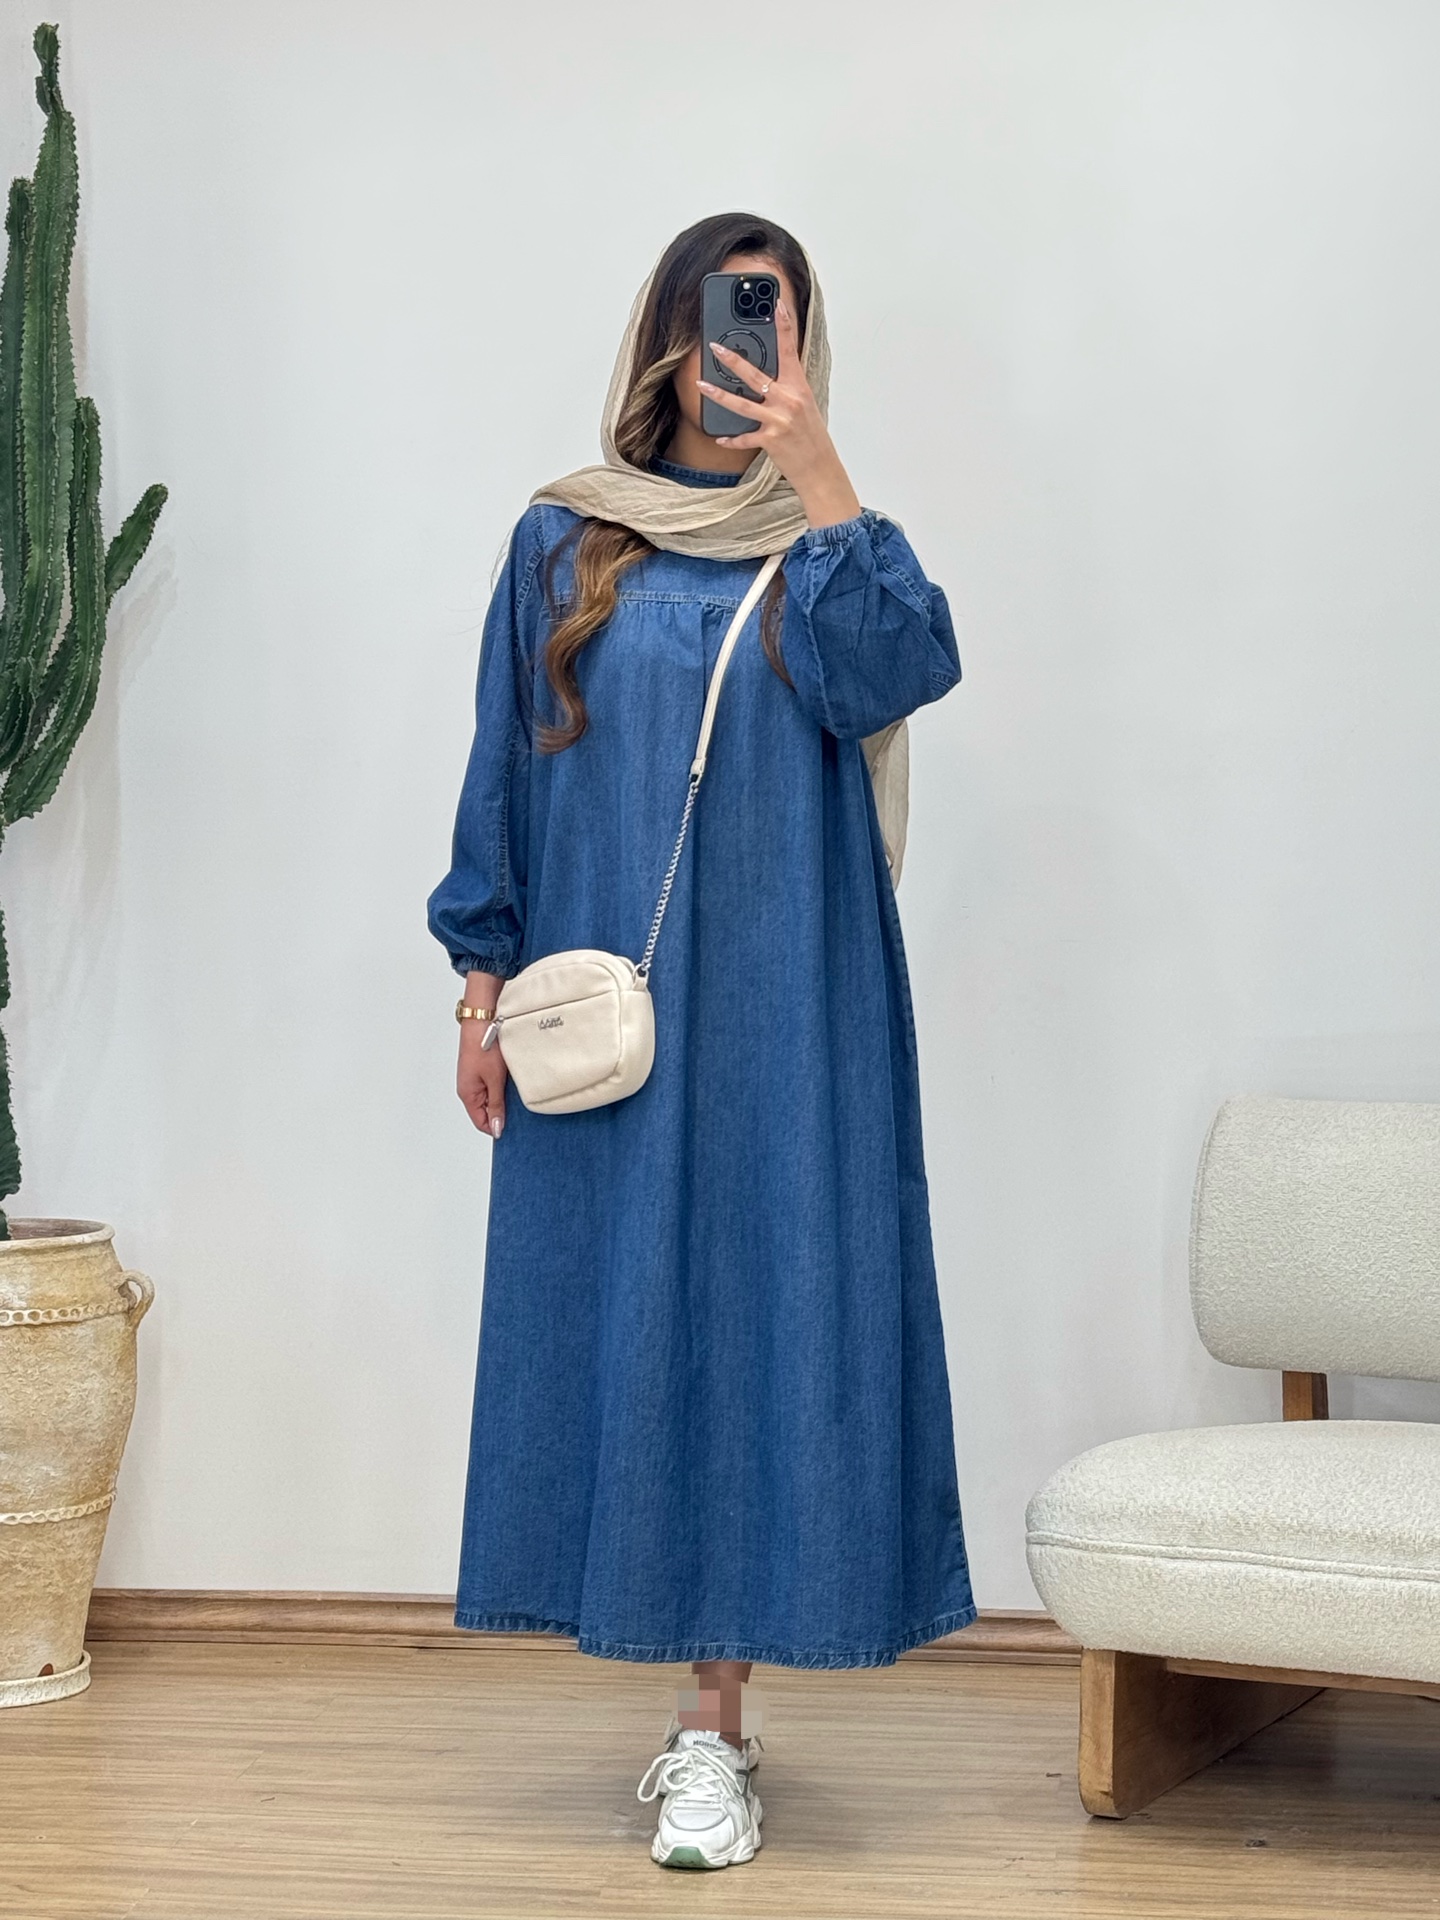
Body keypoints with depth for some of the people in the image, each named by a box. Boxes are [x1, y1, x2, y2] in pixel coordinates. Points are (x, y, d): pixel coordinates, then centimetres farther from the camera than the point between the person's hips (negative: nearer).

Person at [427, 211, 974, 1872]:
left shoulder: (816, 541, 6)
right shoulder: (567, 541, 8)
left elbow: (896, 674, -15)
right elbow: (506, 770, 9)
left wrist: (815, 472, -20)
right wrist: (483, 989, 4)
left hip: (780, 1009, -1)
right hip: (604, 1006, 1)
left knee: (758, 1303, -4)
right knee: (613, 1306, 2)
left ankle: (714, 1716, 1)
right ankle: (708, 1705, 14)